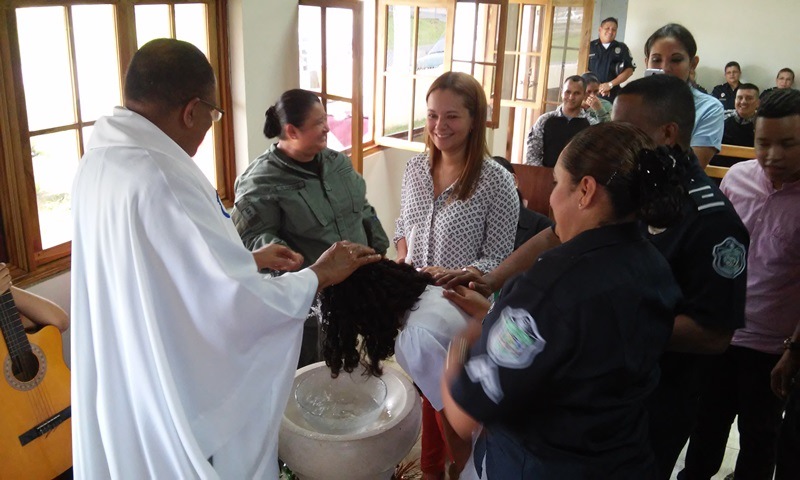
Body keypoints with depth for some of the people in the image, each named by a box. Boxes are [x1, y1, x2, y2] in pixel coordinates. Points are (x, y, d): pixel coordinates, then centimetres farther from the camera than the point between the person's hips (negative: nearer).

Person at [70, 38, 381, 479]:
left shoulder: (98, 159, -1)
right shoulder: (162, 178, -31)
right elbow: (239, 305, -30)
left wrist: (249, 259, 12)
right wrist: (319, 275, -14)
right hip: (176, 398, -8)